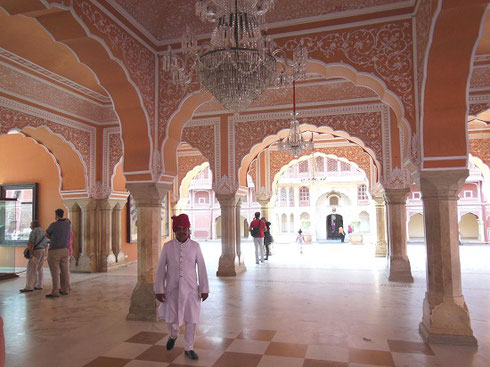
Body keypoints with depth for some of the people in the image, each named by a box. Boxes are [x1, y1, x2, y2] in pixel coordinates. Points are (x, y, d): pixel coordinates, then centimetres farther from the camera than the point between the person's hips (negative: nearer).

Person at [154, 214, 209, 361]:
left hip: (190, 288, 0)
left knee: (191, 320, 6)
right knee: (170, 318, 10)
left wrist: (205, 288, -2)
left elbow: (202, 268, -2)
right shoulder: (167, 246, -5)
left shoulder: (195, 246, -5)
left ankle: (189, 349, 26)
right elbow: (161, 269, -1)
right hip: (172, 288, 1)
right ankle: (173, 335, 45)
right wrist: (159, 289, -3)